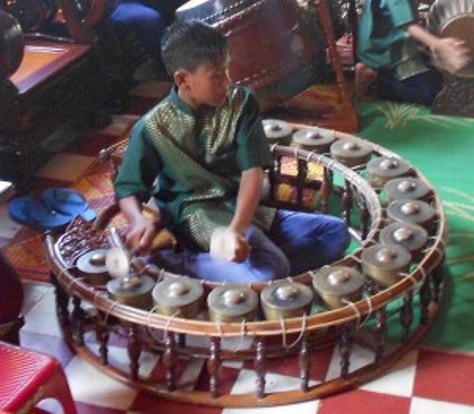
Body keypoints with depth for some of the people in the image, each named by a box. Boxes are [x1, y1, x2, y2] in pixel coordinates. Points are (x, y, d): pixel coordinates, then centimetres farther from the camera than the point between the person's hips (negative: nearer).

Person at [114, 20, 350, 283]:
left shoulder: (241, 103, -3)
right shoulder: (153, 127, -9)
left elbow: (253, 172, -11)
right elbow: (127, 189, -2)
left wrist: (237, 229, -28)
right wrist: (139, 221, -27)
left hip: (241, 208, 6)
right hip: (196, 216, -6)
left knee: (335, 232, -8)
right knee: (269, 271, -31)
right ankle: (174, 262, -14)